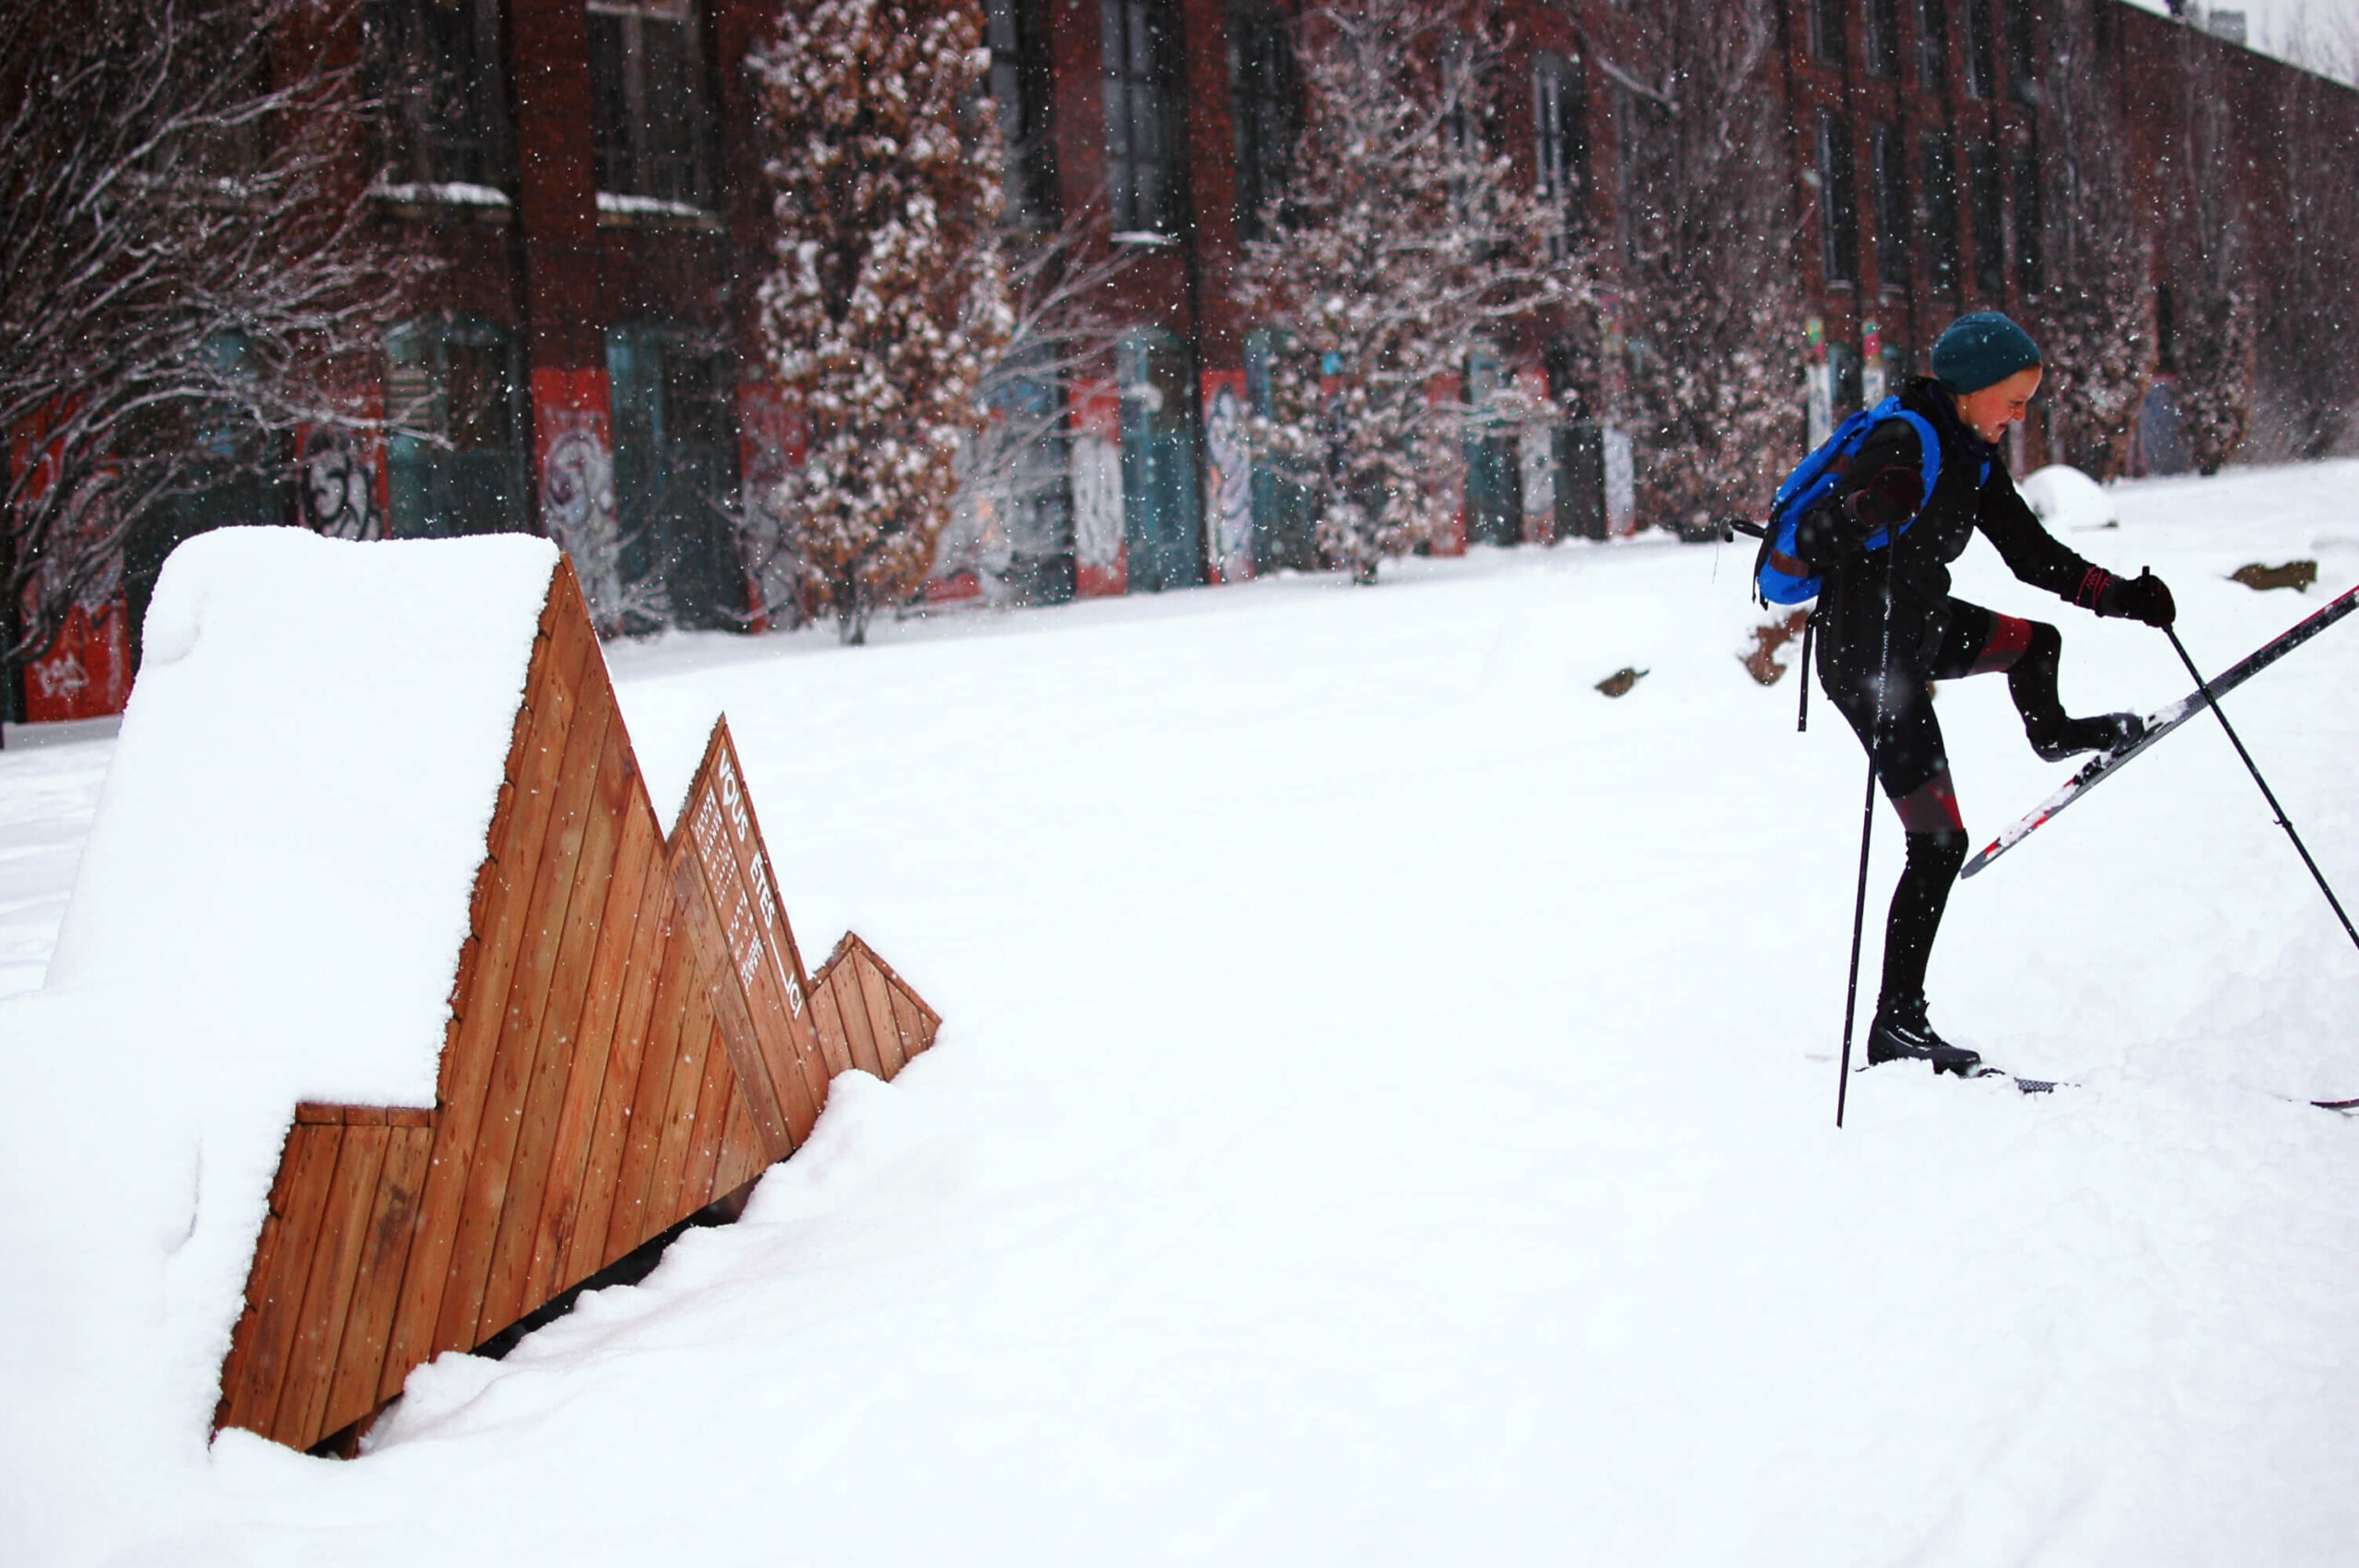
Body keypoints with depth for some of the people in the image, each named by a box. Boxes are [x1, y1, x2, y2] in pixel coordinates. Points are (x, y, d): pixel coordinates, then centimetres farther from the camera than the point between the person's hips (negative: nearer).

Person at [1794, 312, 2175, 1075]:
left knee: (2037, 639, 29)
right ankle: (1896, 1024, -4)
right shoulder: (1903, 446, -23)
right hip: (1870, 654, -9)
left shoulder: (1973, 456, 5)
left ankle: (2050, 730, 63)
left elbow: (2033, 554, 11)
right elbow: (1817, 533, -36)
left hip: (1922, 627, 9)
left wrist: (2122, 596, 3)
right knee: (1939, 841, -9)